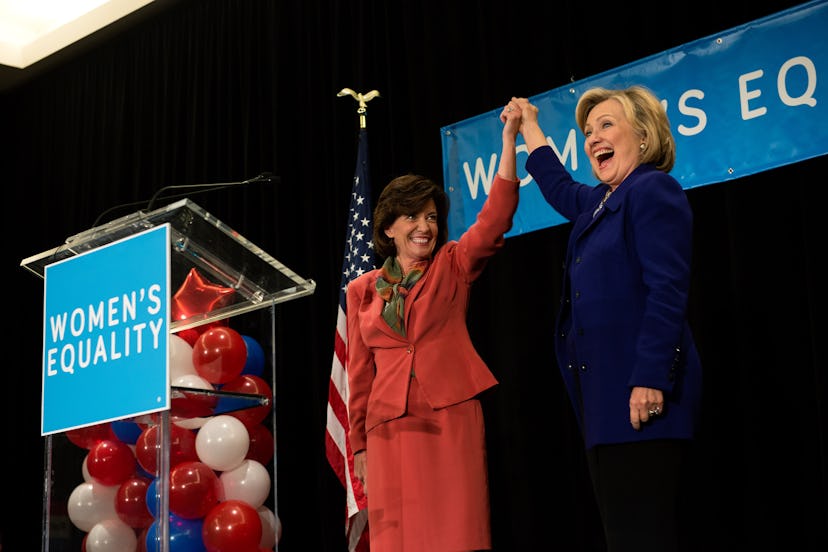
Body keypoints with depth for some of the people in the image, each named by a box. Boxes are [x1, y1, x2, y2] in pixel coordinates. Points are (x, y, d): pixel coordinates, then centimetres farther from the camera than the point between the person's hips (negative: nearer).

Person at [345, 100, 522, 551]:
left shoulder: (453, 266, 9)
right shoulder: (362, 290, 12)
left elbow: (497, 215, -6)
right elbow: (360, 373, 13)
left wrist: (509, 137, -14)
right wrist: (359, 444, 10)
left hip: (451, 418, -1)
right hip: (389, 428, 2)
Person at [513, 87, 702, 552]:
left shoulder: (653, 190, -7)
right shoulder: (599, 202, 20)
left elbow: (667, 293, -17)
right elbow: (559, 188, 45)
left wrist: (650, 378, -24)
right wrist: (530, 128, 51)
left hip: (641, 396, -10)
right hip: (606, 393, 10)